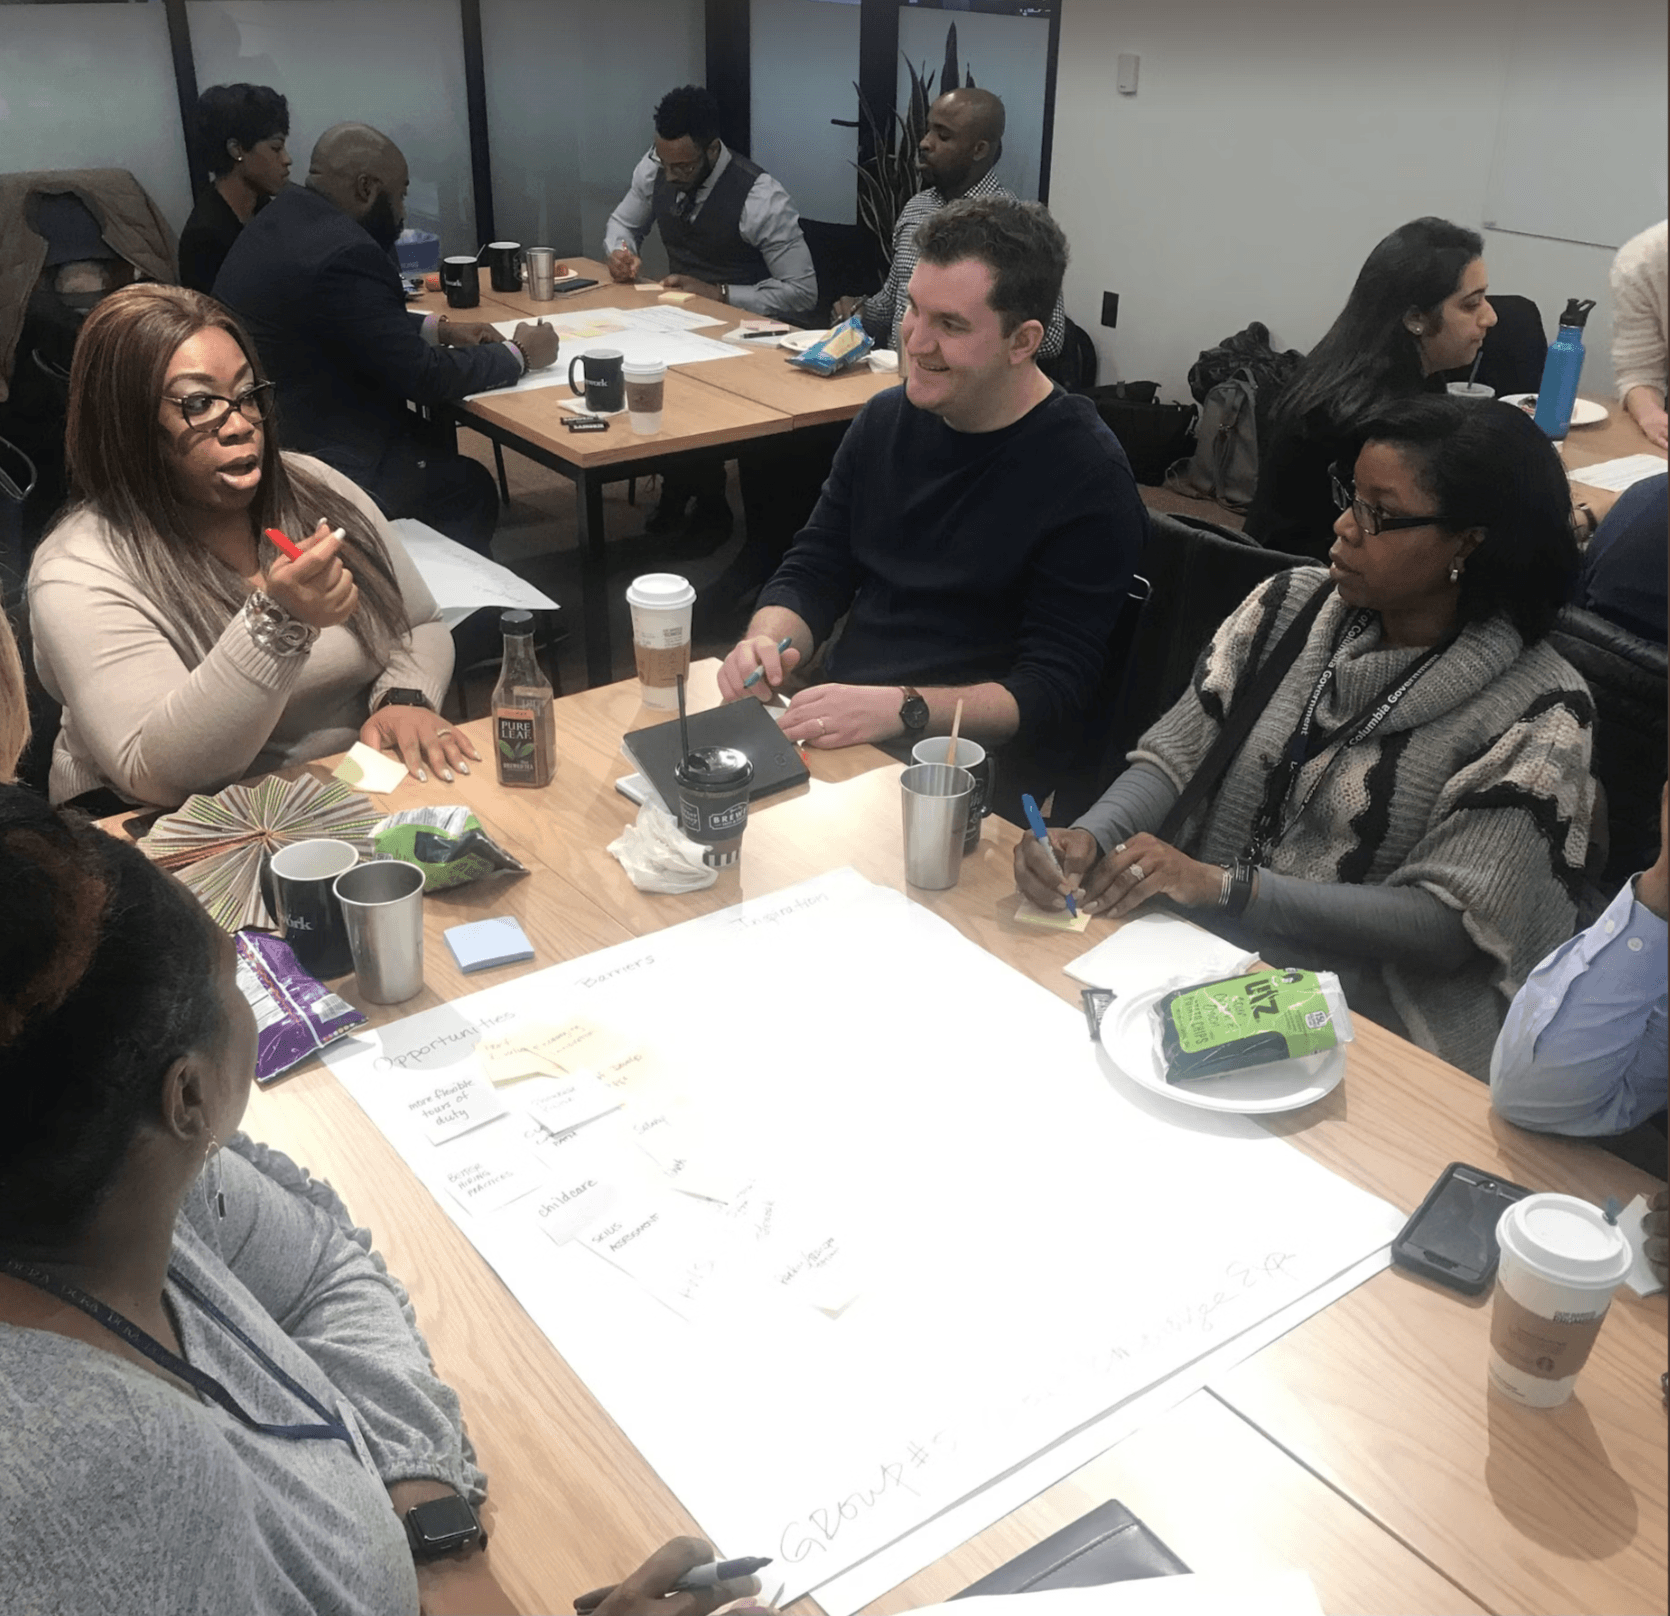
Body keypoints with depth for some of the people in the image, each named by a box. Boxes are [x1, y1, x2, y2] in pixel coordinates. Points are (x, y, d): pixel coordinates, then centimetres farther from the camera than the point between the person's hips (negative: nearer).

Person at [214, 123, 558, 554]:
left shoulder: (282, 220, 6)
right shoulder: (341, 253, -24)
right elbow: (426, 378, -19)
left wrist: (437, 328, 13)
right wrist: (520, 354, -5)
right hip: (311, 464, -9)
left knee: (436, 440, 23)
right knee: (469, 487, 9)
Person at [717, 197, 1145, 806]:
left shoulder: (1086, 476, -12)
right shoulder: (886, 419, 9)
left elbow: (1053, 692, -16)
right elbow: (811, 573, 13)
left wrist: (902, 708, -28)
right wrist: (767, 642, -9)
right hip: (837, 725, 6)